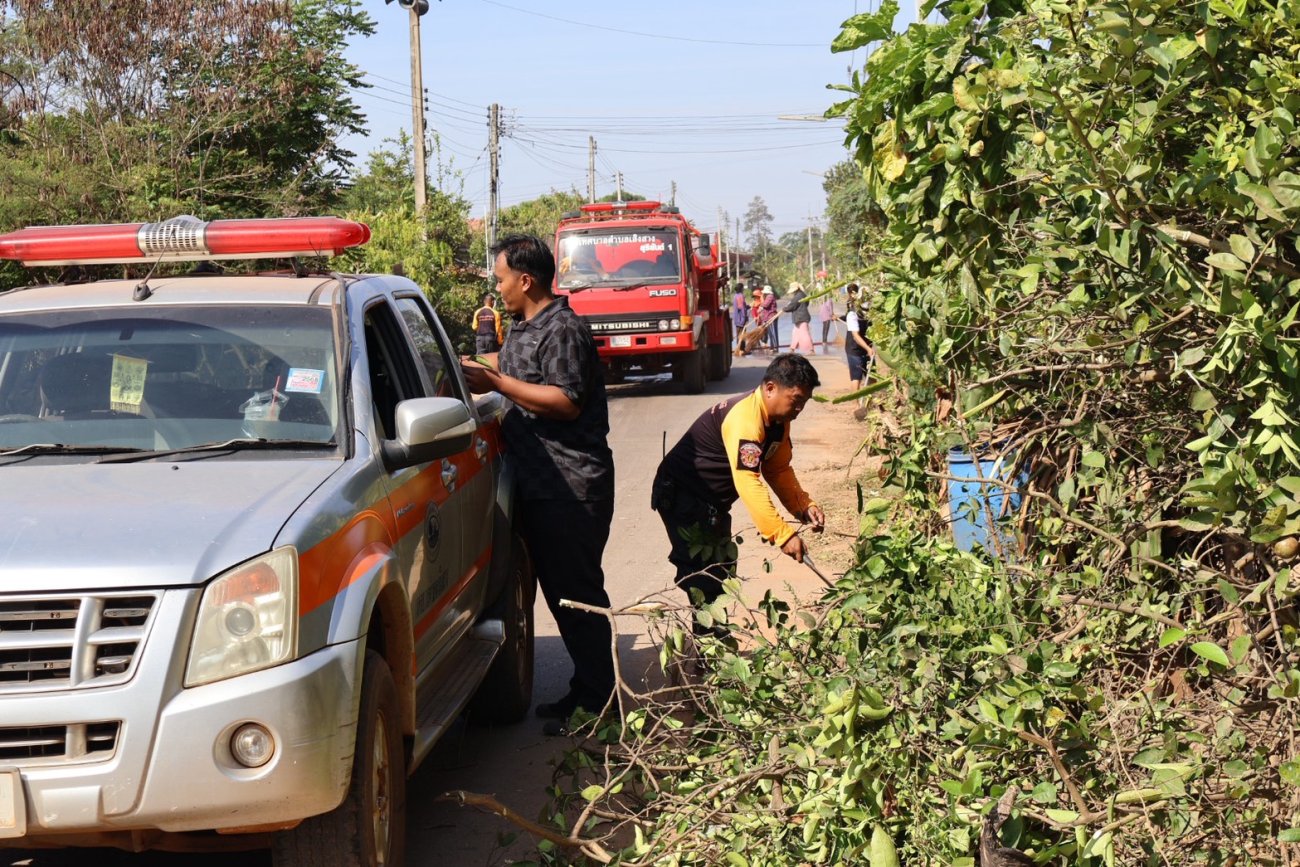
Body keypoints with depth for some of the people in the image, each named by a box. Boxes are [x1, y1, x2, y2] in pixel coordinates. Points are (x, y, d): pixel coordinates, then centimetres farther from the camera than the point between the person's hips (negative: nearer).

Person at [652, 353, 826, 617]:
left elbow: (779, 469, 10)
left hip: (713, 502, 10)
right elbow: (748, 483, -37)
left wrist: (804, 507, -7)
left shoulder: (778, 420, 1)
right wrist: (783, 535, -41)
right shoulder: (744, 417, -30)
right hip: (682, 496, -10)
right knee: (704, 578, -12)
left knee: (722, 572, 14)